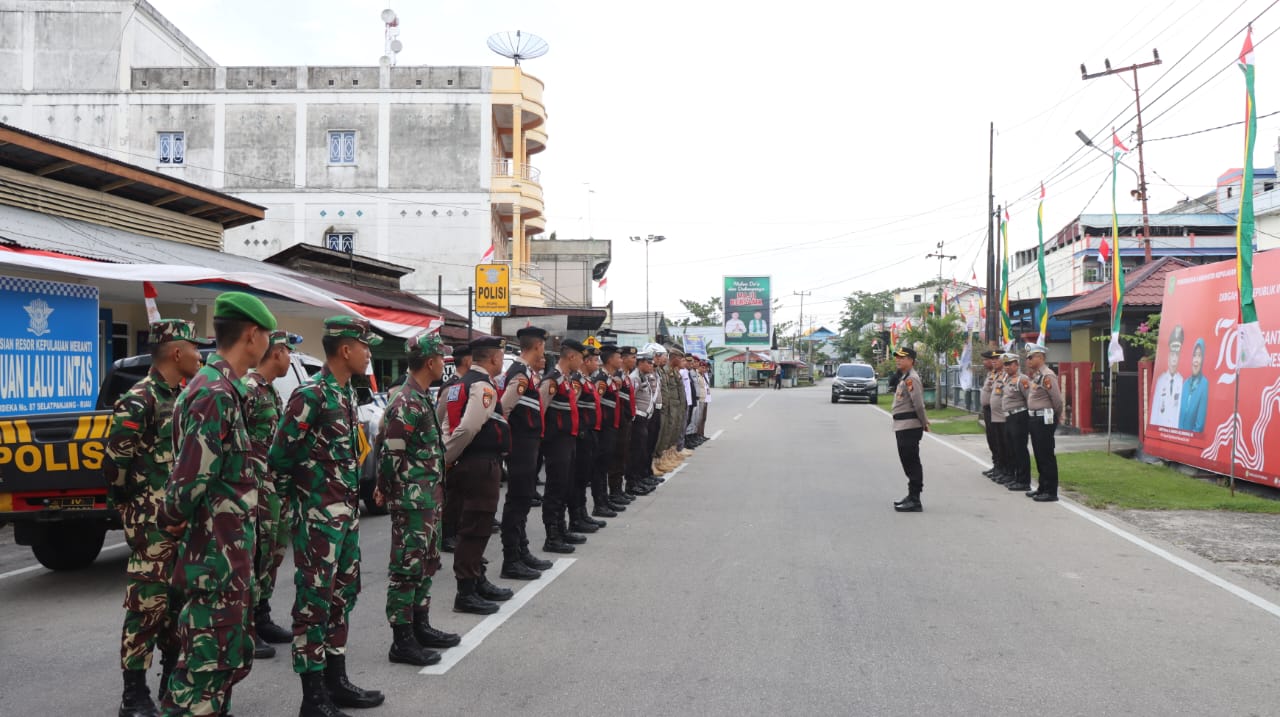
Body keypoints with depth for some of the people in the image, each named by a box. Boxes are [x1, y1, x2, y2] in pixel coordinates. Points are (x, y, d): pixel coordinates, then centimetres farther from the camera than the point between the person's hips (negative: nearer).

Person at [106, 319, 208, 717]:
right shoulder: (139, 400, -14)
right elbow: (115, 460, -16)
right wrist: (132, 504, -6)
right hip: (153, 523, -8)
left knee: (181, 599, 14)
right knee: (148, 602, -6)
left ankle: (174, 678, 26)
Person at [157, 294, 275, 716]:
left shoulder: (224, 388, 13)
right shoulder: (214, 394, -20)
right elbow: (192, 478, -23)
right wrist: (175, 520, -6)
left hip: (231, 551, 10)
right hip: (216, 555, -10)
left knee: (231, 653, 18)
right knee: (206, 662, -3)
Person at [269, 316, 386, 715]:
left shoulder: (347, 392, 11)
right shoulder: (312, 394, -17)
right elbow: (279, 456, -16)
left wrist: (352, 497, 12)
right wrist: (299, 489, 0)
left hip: (346, 512, 9)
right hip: (317, 515, -9)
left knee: (343, 593, 15)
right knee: (314, 599, -3)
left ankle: (336, 682, 27)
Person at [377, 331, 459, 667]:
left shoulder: (422, 397, 13)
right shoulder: (406, 403, -19)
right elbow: (390, 454, -20)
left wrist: (435, 491, 17)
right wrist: (390, 492, -10)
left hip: (429, 499, 10)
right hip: (411, 501, -10)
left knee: (427, 563, 18)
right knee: (407, 567, -4)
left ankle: (420, 627, 29)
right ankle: (402, 642, 3)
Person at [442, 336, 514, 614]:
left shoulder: (461, 385, 16)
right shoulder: (483, 386, -15)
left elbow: (448, 425, 13)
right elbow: (469, 428, -24)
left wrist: (448, 456, 6)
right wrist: (447, 458, -15)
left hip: (466, 464, 10)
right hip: (482, 465, -10)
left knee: (476, 527, 19)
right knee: (475, 529, -4)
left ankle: (478, 581, 31)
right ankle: (466, 594, 0)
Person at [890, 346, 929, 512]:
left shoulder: (911, 379, -16)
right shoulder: (905, 378, 17)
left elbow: (918, 404, -21)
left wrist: (923, 422, -10)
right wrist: (923, 422, 16)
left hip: (909, 428, -11)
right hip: (903, 428, 11)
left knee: (911, 463, -7)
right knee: (908, 462, 16)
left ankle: (914, 501, -5)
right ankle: (912, 497, 25)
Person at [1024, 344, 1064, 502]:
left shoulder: (1047, 376, -17)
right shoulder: (1036, 375, 13)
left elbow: (1057, 399, -16)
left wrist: (1057, 417, -5)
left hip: (1045, 419, -10)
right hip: (1035, 418, 10)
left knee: (1047, 456, -5)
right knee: (1039, 455, 16)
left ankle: (1051, 492, -1)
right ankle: (1043, 487, 26)